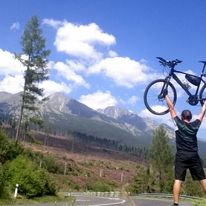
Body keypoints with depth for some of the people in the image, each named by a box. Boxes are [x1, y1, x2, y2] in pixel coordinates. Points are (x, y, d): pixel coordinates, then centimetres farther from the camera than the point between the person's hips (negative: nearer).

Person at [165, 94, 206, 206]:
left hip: (181, 156, -2)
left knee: (178, 180, -7)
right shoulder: (195, 125, 7)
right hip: (194, 156, 2)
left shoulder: (179, 123, 1)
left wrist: (166, 95, 10)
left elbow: (171, 108, 4)